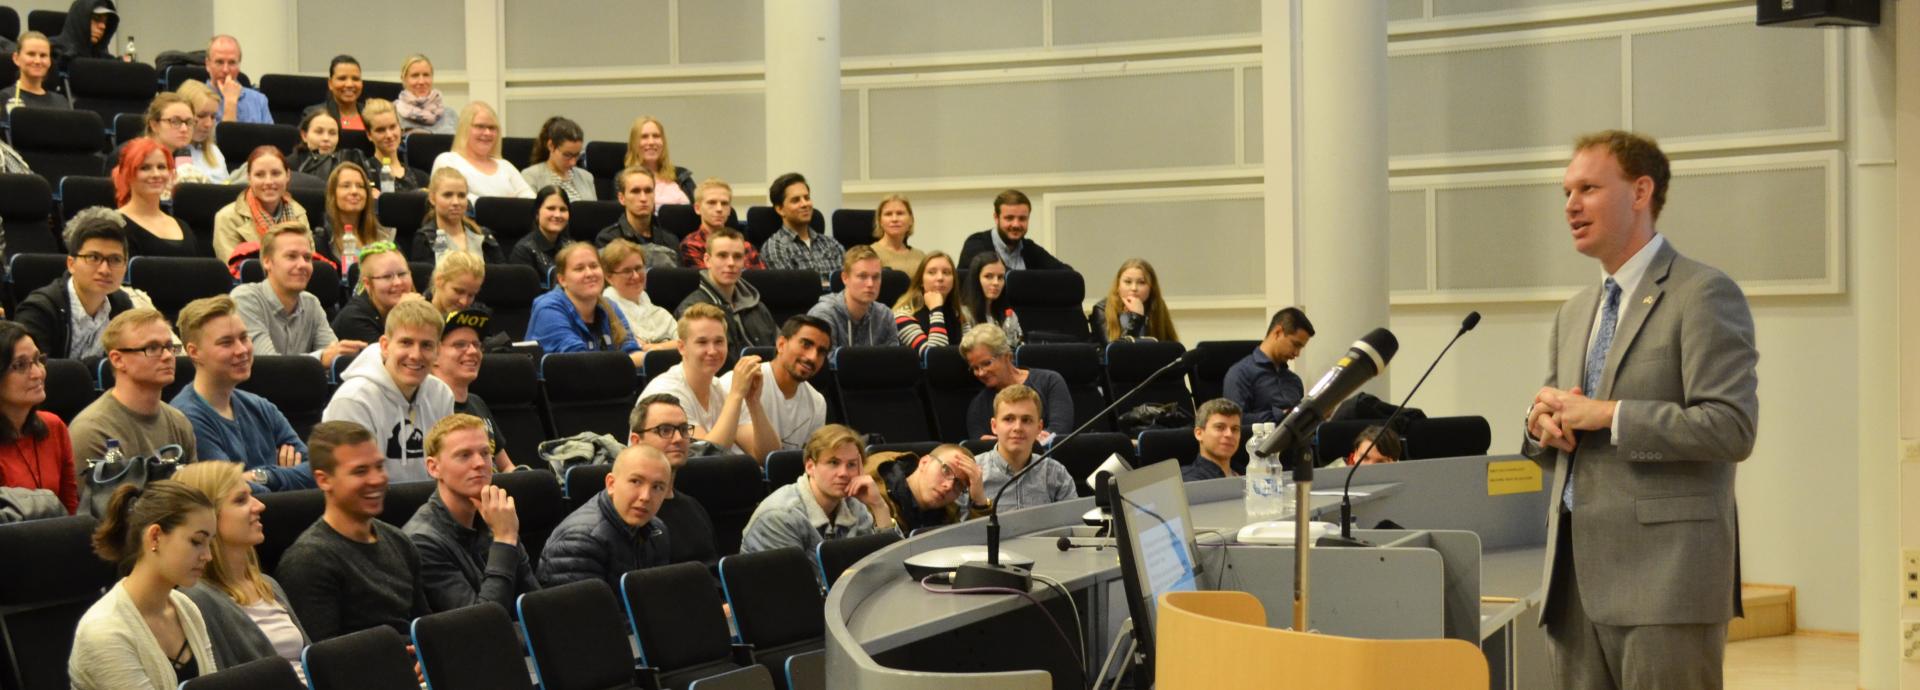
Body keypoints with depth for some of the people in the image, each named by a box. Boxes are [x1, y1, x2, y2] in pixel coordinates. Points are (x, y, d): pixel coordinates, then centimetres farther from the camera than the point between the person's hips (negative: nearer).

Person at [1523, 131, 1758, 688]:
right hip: (1577, 577, 7)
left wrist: (1606, 415, -16)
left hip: (1661, 577, -7)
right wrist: (1545, 425, 1)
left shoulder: (1704, 295, -5)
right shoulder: (1574, 313, 19)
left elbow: (1731, 427, -16)